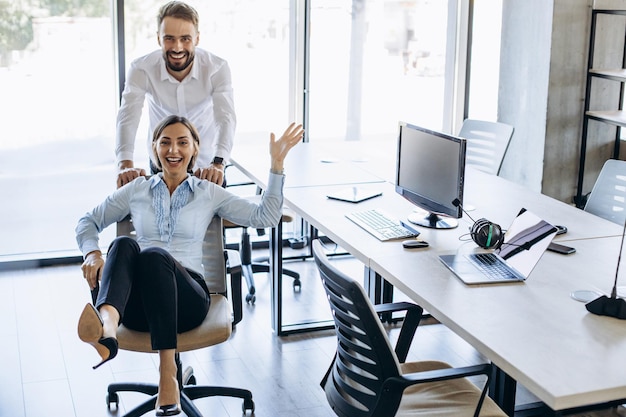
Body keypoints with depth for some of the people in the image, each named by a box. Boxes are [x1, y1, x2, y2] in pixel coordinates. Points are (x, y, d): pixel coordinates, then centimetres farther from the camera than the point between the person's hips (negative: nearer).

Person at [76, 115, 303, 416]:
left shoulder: (209, 193, 15)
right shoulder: (137, 190, 19)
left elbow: (266, 217, 8)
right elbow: (88, 222, 20)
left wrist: (276, 165, -1)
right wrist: (92, 253, -2)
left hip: (187, 297, -1)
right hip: (138, 303, 2)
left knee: (154, 254, -35)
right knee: (123, 244, -30)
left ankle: (167, 371, -39)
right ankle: (107, 325, -62)